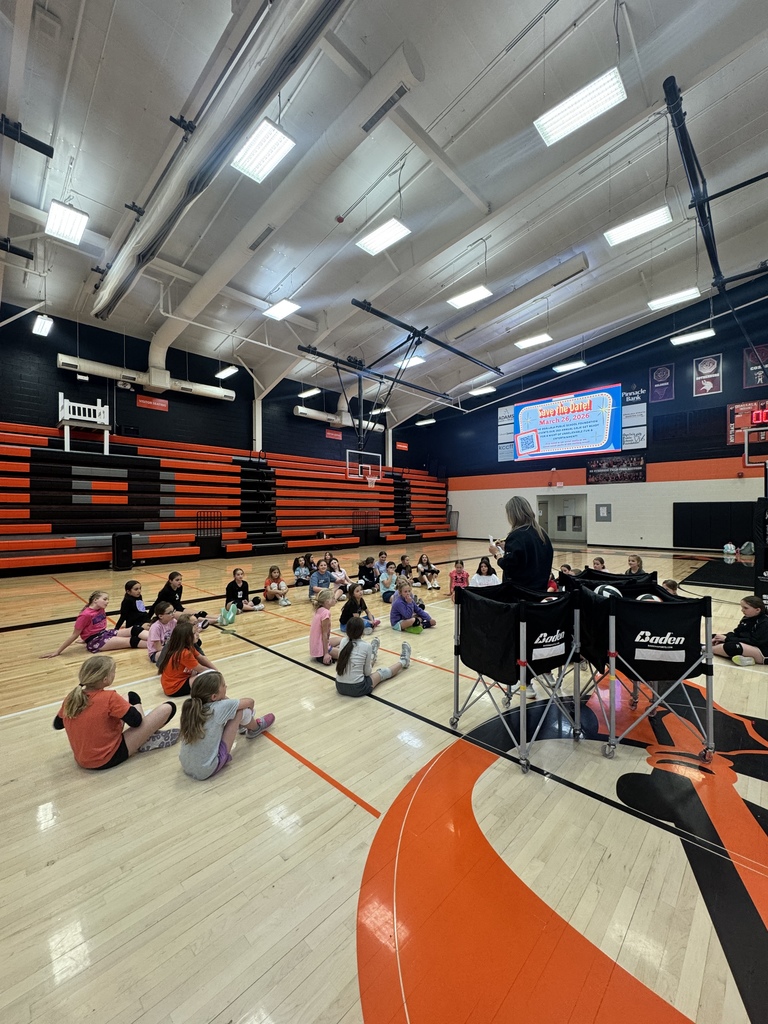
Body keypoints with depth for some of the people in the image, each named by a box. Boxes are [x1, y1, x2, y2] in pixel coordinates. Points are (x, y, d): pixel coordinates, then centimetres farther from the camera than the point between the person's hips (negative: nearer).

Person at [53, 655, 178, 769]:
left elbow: (57, 724, 14)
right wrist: (137, 704, 3)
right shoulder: (110, 698, -25)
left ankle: (146, 737, 19)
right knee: (168, 708, -11)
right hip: (109, 758, -8)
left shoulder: (70, 697, -5)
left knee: (131, 696, 16)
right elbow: (136, 721, -17)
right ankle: (146, 741, 14)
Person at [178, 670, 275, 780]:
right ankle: (255, 729, 28)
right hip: (207, 770, -7)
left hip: (186, 766, 7)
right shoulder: (218, 708, -21)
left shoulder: (192, 707, -6)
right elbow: (250, 701, -1)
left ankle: (240, 726, 39)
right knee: (241, 711, -5)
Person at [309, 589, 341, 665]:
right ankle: (322, 657, -4)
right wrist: (326, 654, -16)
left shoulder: (319, 610, 1)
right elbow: (324, 634, -20)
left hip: (315, 645, 9)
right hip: (320, 648, -9)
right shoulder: (326, 613, -24)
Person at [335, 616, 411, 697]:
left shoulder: (343, 641, -2)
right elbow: (367, 672, -6)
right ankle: (403, 661, 46)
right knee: (382, 672, 21)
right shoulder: (366, 646, -14)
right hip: (357, 689, -5)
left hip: (340, 687, 5)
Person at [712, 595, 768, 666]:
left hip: (762, 653, -9)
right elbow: (736, 632, 7)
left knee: (731, 646, -35)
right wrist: (723, 637, -13)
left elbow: (753, 642, -24)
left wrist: (727, 639, -24)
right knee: (713, 637, -3)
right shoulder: (747, 618, 7)